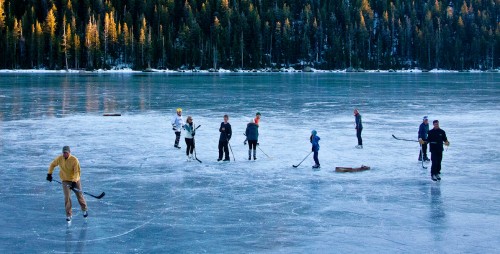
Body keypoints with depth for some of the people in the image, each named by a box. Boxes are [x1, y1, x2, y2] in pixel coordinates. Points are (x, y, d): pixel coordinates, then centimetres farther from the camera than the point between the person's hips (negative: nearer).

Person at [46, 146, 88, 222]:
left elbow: (77, 172, -21)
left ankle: (85, 209, 32)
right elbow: (52, 165, 10)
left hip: (75, 180, -1)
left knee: (79, 196, 9)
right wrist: (49, 174, 6)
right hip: (65, 180, 1)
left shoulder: (74, 160, -19)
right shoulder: (59, 159, -9)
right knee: (67, 197, -9)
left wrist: (74, 182, -30)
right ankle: (68, 214, 1)